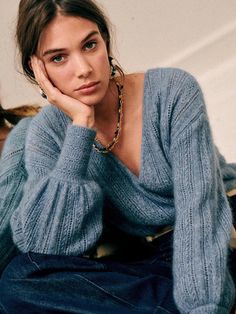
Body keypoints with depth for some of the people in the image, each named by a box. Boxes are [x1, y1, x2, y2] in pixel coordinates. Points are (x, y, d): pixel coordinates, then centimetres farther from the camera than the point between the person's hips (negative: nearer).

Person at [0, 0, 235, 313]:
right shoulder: (47, 132, -7)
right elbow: (44, 247, -21)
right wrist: (82, 123, -23)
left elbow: (199, 208, -19)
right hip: (136, 264, 4)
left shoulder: (172, 91, -12)